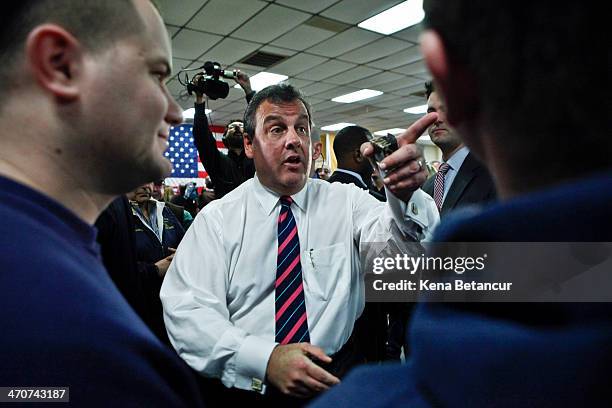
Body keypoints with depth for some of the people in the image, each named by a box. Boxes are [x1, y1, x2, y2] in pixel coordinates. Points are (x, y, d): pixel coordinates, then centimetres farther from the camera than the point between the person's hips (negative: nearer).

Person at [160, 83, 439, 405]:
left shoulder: (346, 200, 2)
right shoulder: (217, 218, -3)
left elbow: (392, 242, -14)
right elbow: (186, 310, -10)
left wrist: (406, 196, -34)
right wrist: (264, 359, -22)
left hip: (336, 379, 1)